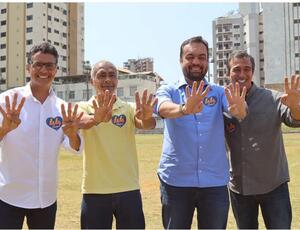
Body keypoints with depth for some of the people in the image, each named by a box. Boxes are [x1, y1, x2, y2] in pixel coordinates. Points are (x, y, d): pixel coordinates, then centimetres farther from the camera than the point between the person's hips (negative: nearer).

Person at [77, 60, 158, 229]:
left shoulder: (129, 108, 3)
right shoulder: (84, 107, 1)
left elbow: (145, 124, -16)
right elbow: (81, 122, -22)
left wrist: (147, 117, -40)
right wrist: (97, 118, -45)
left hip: (129, 189, 1)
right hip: (95, 191, -1)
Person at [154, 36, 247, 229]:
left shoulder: (219, 93, 7)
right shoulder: (168, 91, 4)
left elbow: (240, 113, -13)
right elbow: (164, 109, -19)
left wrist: (239, 109, -37)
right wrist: (184, 109, -41)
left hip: (215, 182, 1)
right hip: (176, 181, -1)